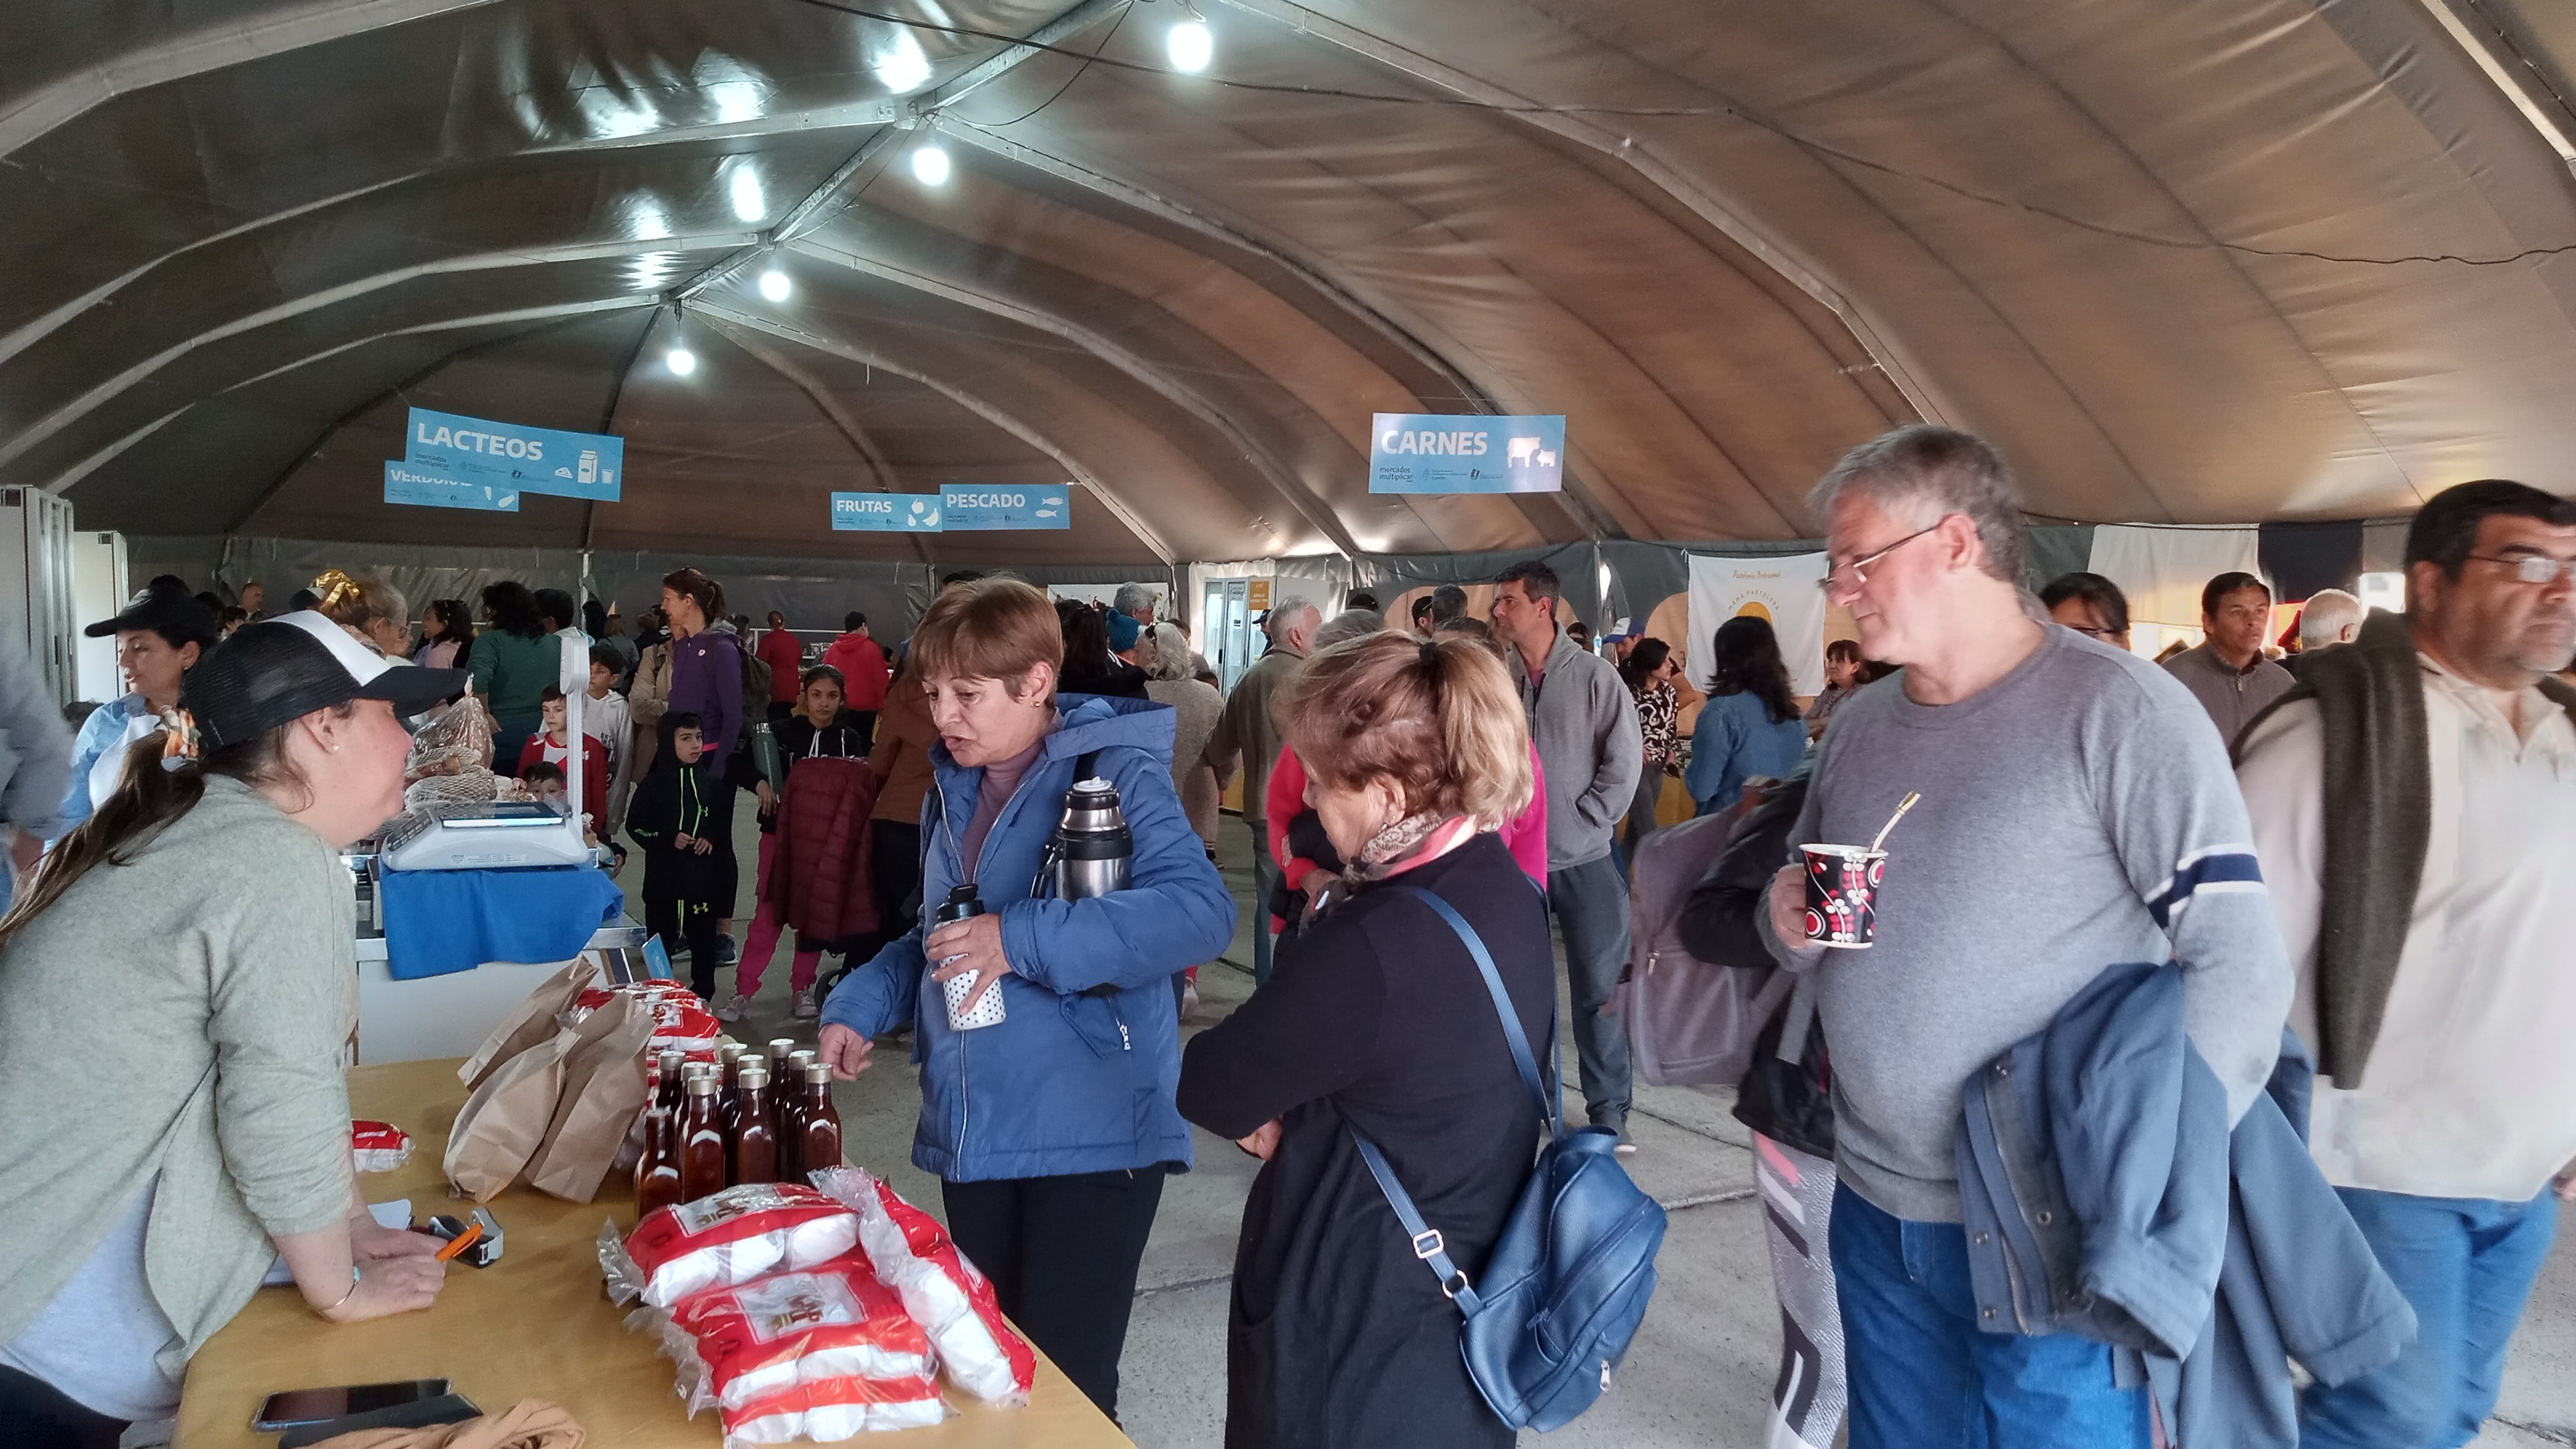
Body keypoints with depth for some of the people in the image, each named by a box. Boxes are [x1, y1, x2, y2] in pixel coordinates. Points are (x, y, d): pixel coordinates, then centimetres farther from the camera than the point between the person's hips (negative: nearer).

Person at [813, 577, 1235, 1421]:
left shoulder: (1114, 771, -13)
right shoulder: (956, 787, 11)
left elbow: (1201, 911, -28)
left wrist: (1023, 939, -30)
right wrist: (861, 1006, 5)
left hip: (1090, 1132, -7)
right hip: (975, 1132, 7)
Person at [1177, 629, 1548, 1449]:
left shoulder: (1377, 945, -31)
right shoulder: (1505, 892, -2)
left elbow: (1209, 1089, -18)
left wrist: (1272, 1115, 1)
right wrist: (1293, 1111, -9)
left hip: (1358, 1339, -8)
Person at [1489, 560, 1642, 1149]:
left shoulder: (1594, 675, -6)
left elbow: (1624, 758, -6)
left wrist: (1583, 823, -9)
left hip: (1585, 860, -2)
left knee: (1600, 987, 4)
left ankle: (1609, 1110, 15)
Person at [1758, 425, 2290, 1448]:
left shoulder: (2118, 709, -12)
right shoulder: (1858, 726, 8)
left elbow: (2240, 963, -14)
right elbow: (1801, 928, 17)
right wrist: (1788, 925, -6)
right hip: (1875, 1209, 6)